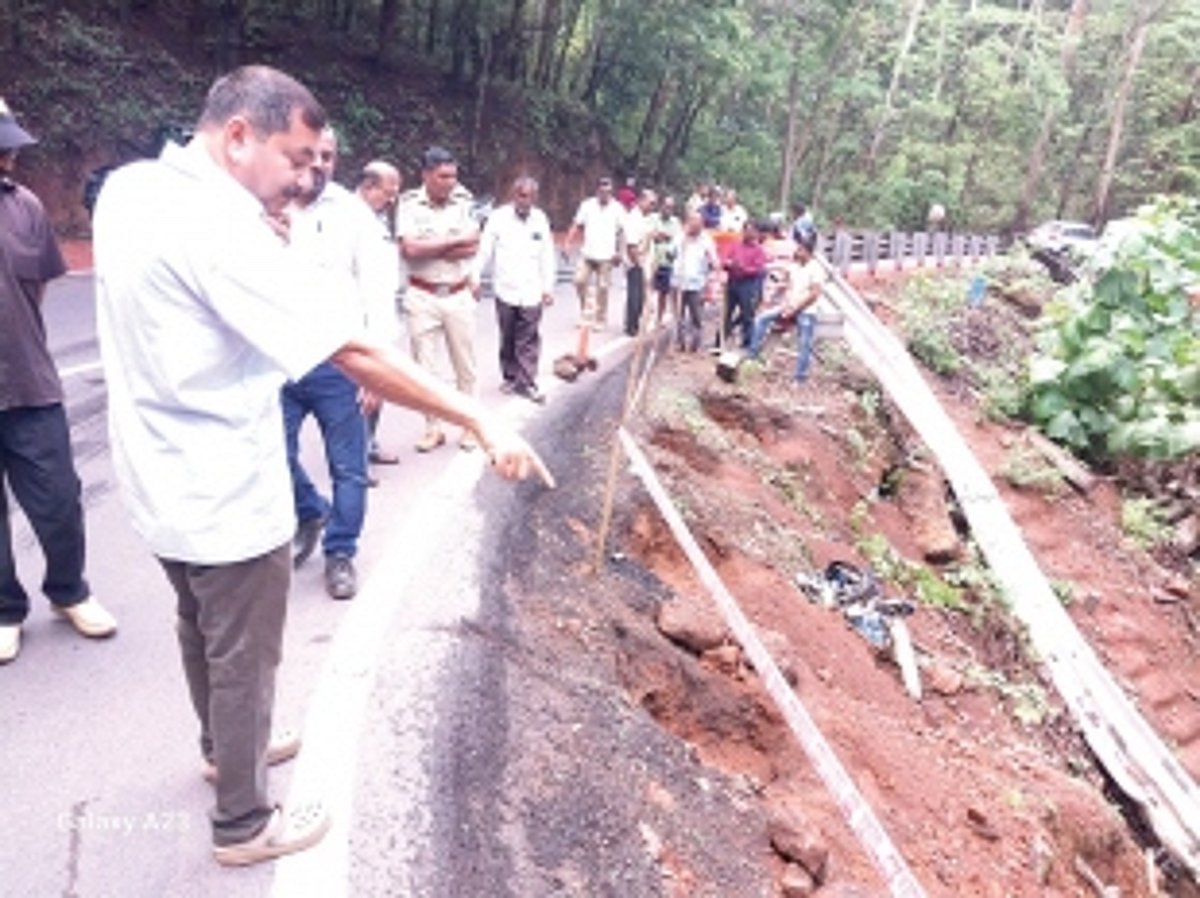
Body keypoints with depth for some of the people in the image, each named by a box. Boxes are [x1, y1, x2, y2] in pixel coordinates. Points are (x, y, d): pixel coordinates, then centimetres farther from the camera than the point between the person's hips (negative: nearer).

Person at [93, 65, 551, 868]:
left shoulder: (130, 190, 2)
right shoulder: (216, 223, -26)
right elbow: (355, 352, -31)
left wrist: (268, 242, 0)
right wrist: (481, 421, -28)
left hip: (164, 477, 9)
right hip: (225, 491, -9)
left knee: (204, 632, 27)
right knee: (245, 659, 10)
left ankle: (224, 745, 51)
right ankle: (244, 824, 29)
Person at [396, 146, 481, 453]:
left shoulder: (463, 201, 1)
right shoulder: (409, 204, -5)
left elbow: (472, 248, -8)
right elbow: (409, 249, -17)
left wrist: (429, 248, -13)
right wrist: (455, 241, -10)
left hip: (459, 295, 2)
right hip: (422, 297, -1)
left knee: (465, 365, 8)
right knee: (424, 367, 5)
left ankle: (469, 425, 20)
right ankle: (433, 428, 17)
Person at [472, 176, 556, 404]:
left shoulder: (541, 220, 4)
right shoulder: (498, 217, -3)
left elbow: (547, 256, 8)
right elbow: (484, 250, -2)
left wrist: (548, 287, 7)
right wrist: (475, 278, -7)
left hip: (532, 292, 1)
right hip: (505, 290, -1)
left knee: (529, 341, -1)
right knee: (507, 339, 10)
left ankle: (527, 383, 5)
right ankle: (510, 376, 25)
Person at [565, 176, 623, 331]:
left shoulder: (617, 208, -1)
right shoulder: (587, 205, 2)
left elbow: (622, 231, 1)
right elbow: (577, 226, 5)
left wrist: (620, 252, -6)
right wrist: (568, 244, -3)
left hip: (606, 255, -1)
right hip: (587, 253, 1)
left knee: (602, 287, 1)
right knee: (580, 281, -10)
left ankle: (600, 318, 15)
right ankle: (585, 308, 14)